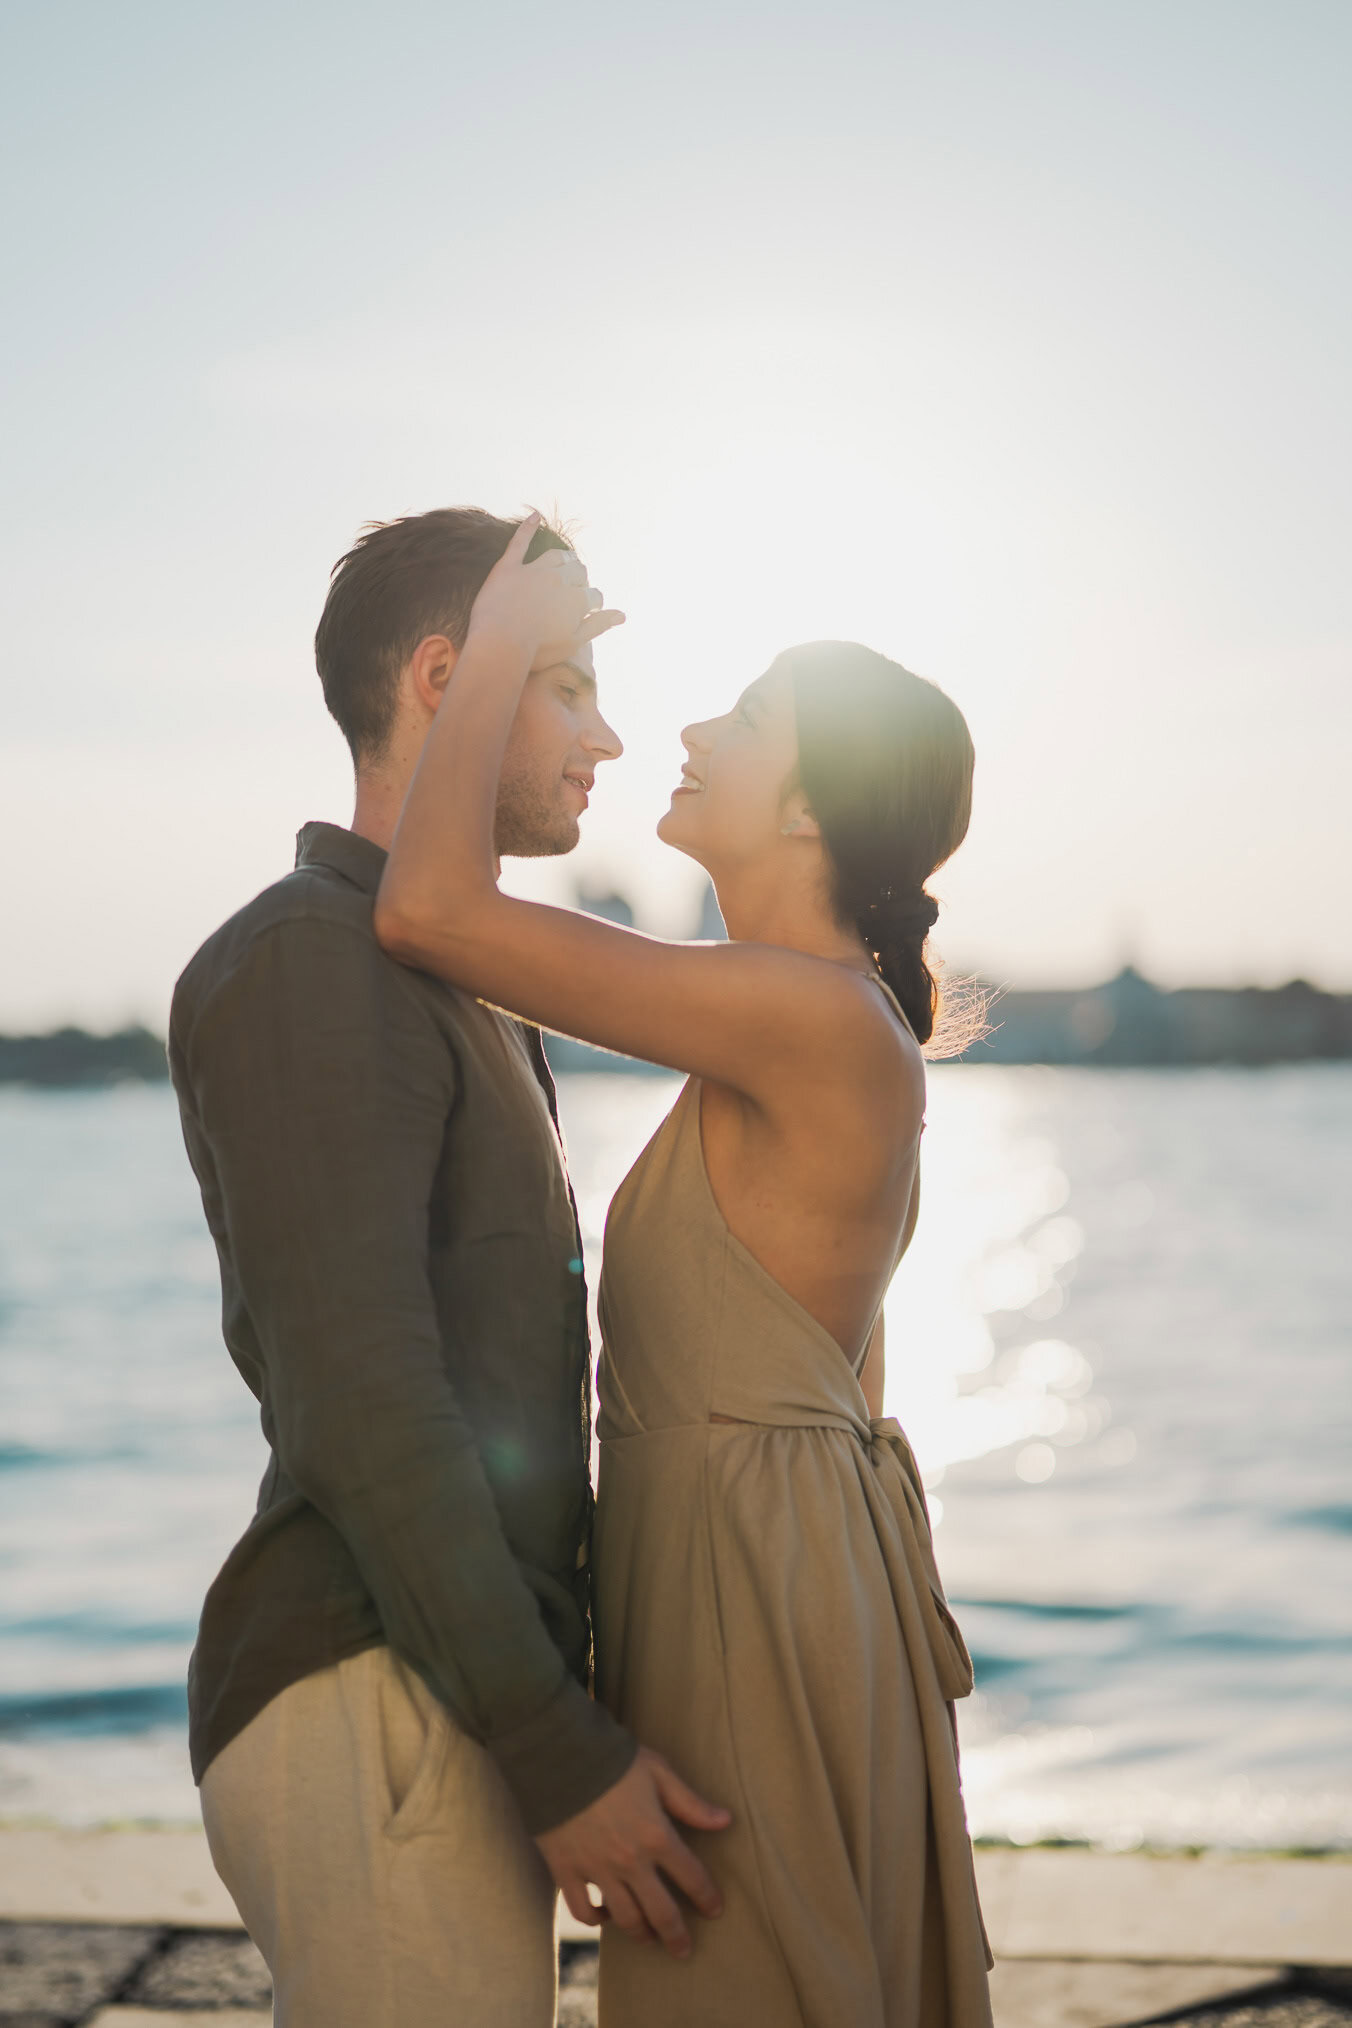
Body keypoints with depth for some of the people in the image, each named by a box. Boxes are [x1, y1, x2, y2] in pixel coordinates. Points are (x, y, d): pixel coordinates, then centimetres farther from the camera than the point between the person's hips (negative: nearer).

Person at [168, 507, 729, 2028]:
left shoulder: (430, 983, 19)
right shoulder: (308, 962, -13)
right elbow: (355, 1404, -21)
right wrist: (567, 1756, -19)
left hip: (461, 1702, 10)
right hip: (372, 1718, -10)